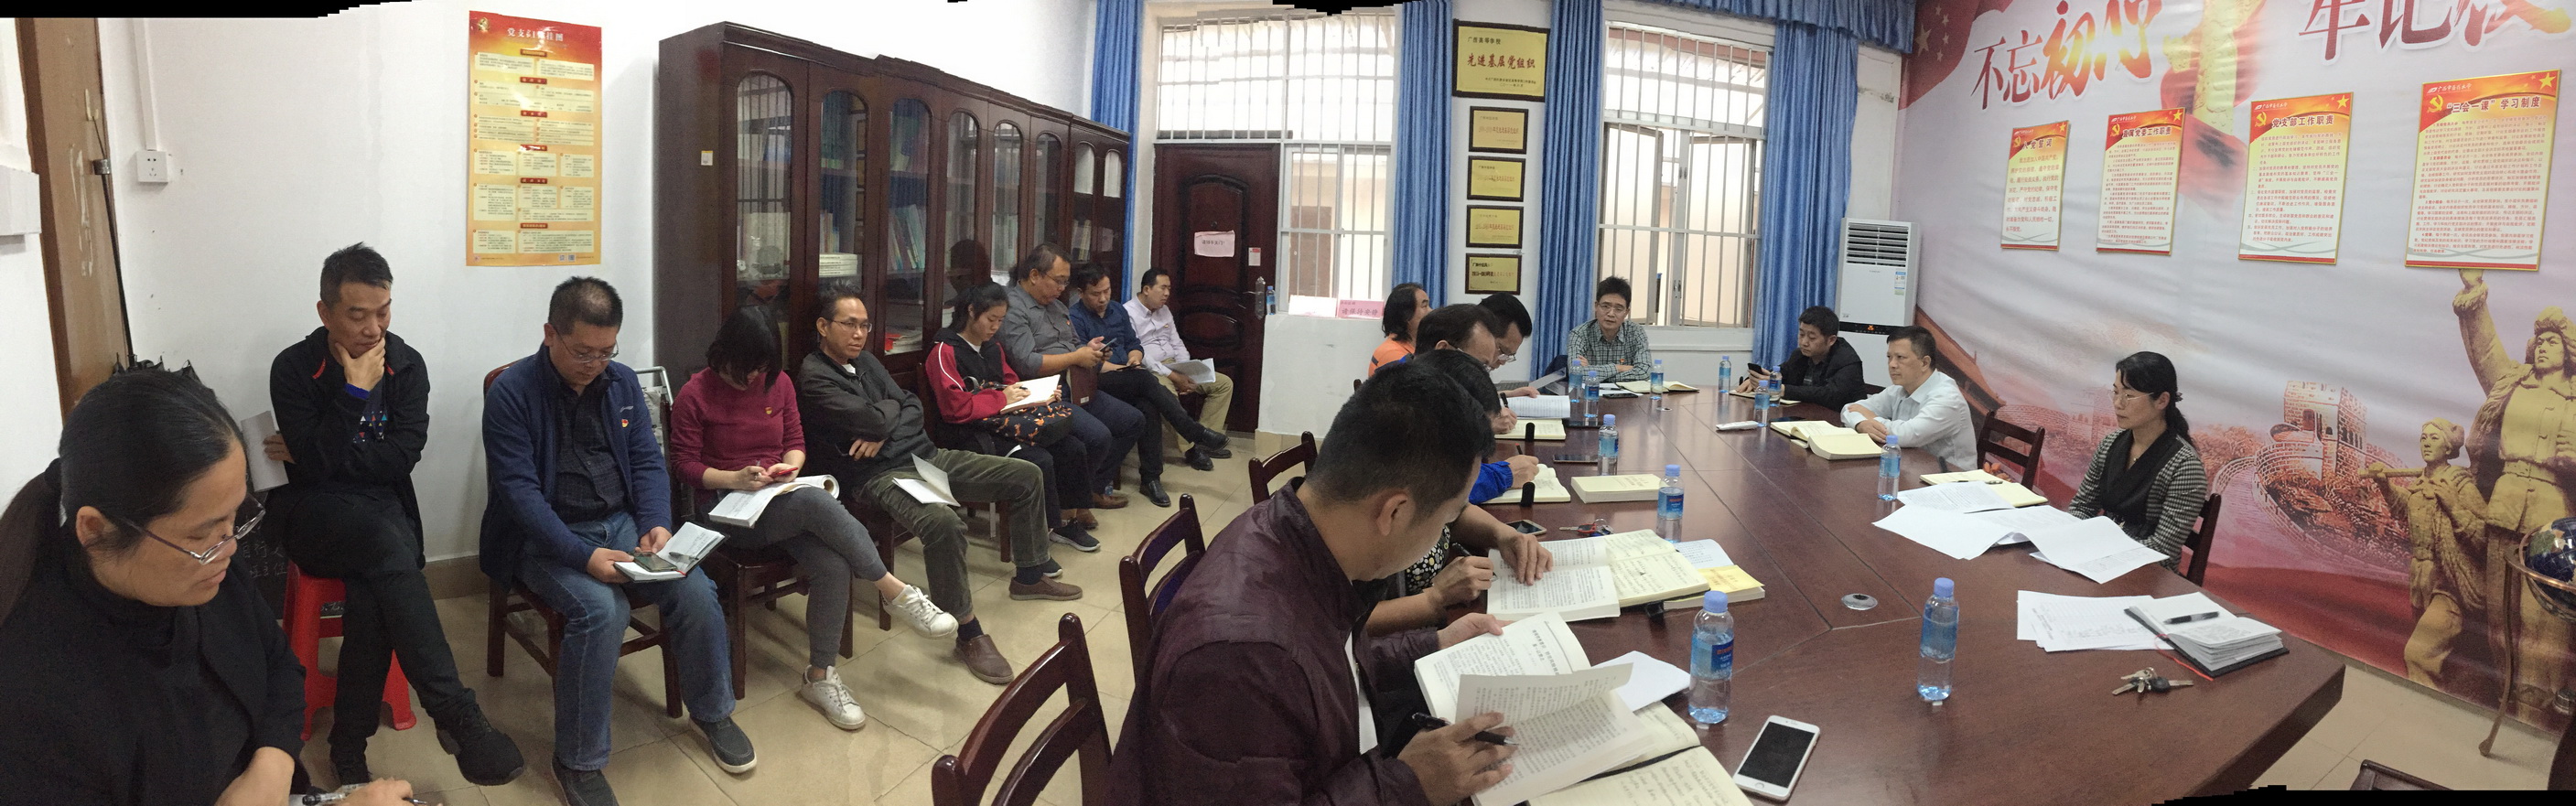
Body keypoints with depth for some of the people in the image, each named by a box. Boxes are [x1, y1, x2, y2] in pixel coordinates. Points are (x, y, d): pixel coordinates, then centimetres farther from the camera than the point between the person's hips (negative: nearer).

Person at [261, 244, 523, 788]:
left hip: (382, 510, 2)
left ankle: (349, 745, -16)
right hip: (313, 513, -2)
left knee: (370, 595, -31)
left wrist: (322, 457, -10)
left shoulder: (407, 365, 2)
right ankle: (456, 715, -40)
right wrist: (355, 389, -17)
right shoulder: (293, 369, -6)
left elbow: (403, 457, -7)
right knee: (386, 544, -35)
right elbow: (316, 462, -16)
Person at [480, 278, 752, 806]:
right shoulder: (511, 392, -11)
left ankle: (712, 711, 8)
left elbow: (648, 462, 7)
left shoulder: (622, 382, 5)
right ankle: (577, 762, -16)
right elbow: (519, 489, -18)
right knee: (601, 607, -33)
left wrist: (656, 524, -13)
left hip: (620, 524, 5)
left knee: (696, 591, -18)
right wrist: (583, 555, -29)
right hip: (546, 538, -5)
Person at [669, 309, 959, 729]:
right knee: (816, 502, -37)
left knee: (833, 566, -27)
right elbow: (685, 463, -4)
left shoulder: (778, 382, 8)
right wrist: (734, 479, -21)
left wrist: (790, 466, -9)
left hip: (782, 498, 5)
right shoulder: (695, 395, -5)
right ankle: (895, 591, -27)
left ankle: (820, 676, -14)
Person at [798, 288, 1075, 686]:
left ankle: (1029, 574, 25)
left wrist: (884, 433, -9)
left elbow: (913, 408, 11)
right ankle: (968, 634, -26)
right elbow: (874, 419, -21)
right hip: (881, 474, -9)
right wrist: (891, 406, 1)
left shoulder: (864, 360, 15)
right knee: (943, 521, -40)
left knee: (1026, 475, 6)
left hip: (924, 455, 9)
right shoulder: (815, 379, -12)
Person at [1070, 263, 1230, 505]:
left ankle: (1150, 478, -26)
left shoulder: (1118, 310, 18)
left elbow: (1134, 344, 23)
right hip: (1097, 383, -6)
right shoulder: (1075, 318, -5)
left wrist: (1135, 358, -1)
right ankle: (1196, 433, -27)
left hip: (1127, 379, 6)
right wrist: (1122, 368, -13)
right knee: (1145, 379, -32)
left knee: (1148, 404, -29)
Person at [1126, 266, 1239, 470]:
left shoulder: (1164, 310, 17)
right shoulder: (1128, 313, -10)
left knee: (1224, 383, -2)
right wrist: (1173, 376, -22)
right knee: (1167, 393, -41)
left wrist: (1187, 372, -2)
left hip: (1175, 367, 9)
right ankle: (1190, 448, -27)